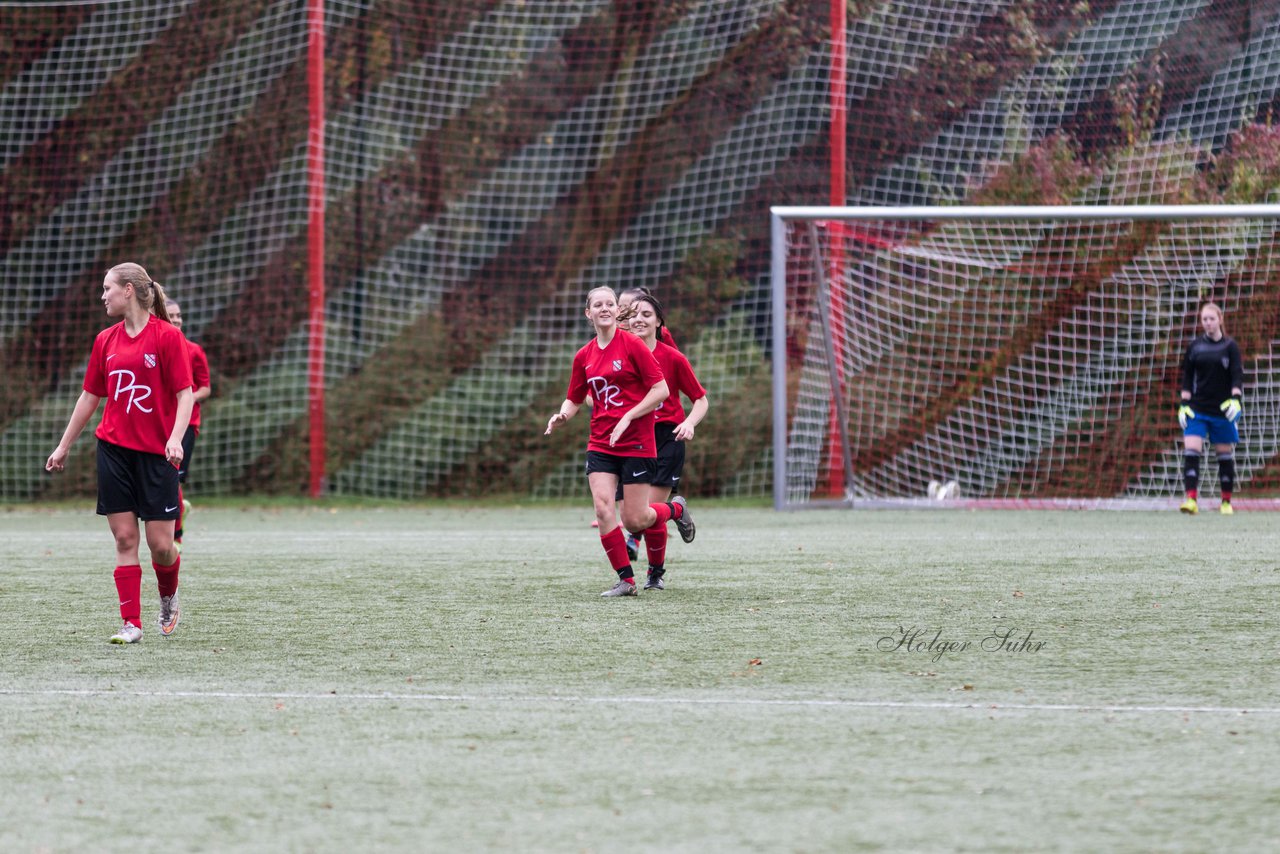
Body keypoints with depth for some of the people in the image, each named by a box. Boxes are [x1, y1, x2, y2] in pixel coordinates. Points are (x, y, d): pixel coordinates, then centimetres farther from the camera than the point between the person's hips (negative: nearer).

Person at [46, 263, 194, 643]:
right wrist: (63, 447, 19)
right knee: (124, 538, -2)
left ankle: (169, 598, 27)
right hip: (114, 450, 4)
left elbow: (185, 394, -8)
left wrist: (175, 438, -23)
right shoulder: (106, 340, 9)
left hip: (156, 453, -4)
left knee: (161, 543, -3)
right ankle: (131, 623, 0)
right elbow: (89, 397, 17)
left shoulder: (167, 336, -6)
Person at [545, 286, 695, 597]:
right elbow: (575, 399, 16)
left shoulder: (632, 345, -8)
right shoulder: (584, 356, 7)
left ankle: (676, 509, 30)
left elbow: (661, 390, -10)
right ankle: (626, 580, -2)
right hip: (600, 444, 4)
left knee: (634, 520, -3)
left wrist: (627, 418, -18)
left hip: (637, 443, -4)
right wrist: (562, 415, -6)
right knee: (603, 508, -12)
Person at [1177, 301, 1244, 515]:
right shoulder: (1195, 346, 8)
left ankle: (1227, 502, 16)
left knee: (1225, 455, 5)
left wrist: (1235, 399, -19)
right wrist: (1183, 404, 1)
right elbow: (1187, 378, 10)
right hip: (1197, 409, 2)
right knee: (1190, 452, -14)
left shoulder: (1229, 347, 1)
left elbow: (1237, 377, -4)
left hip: (1223, 410, -2)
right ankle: (1191, 499, -19)